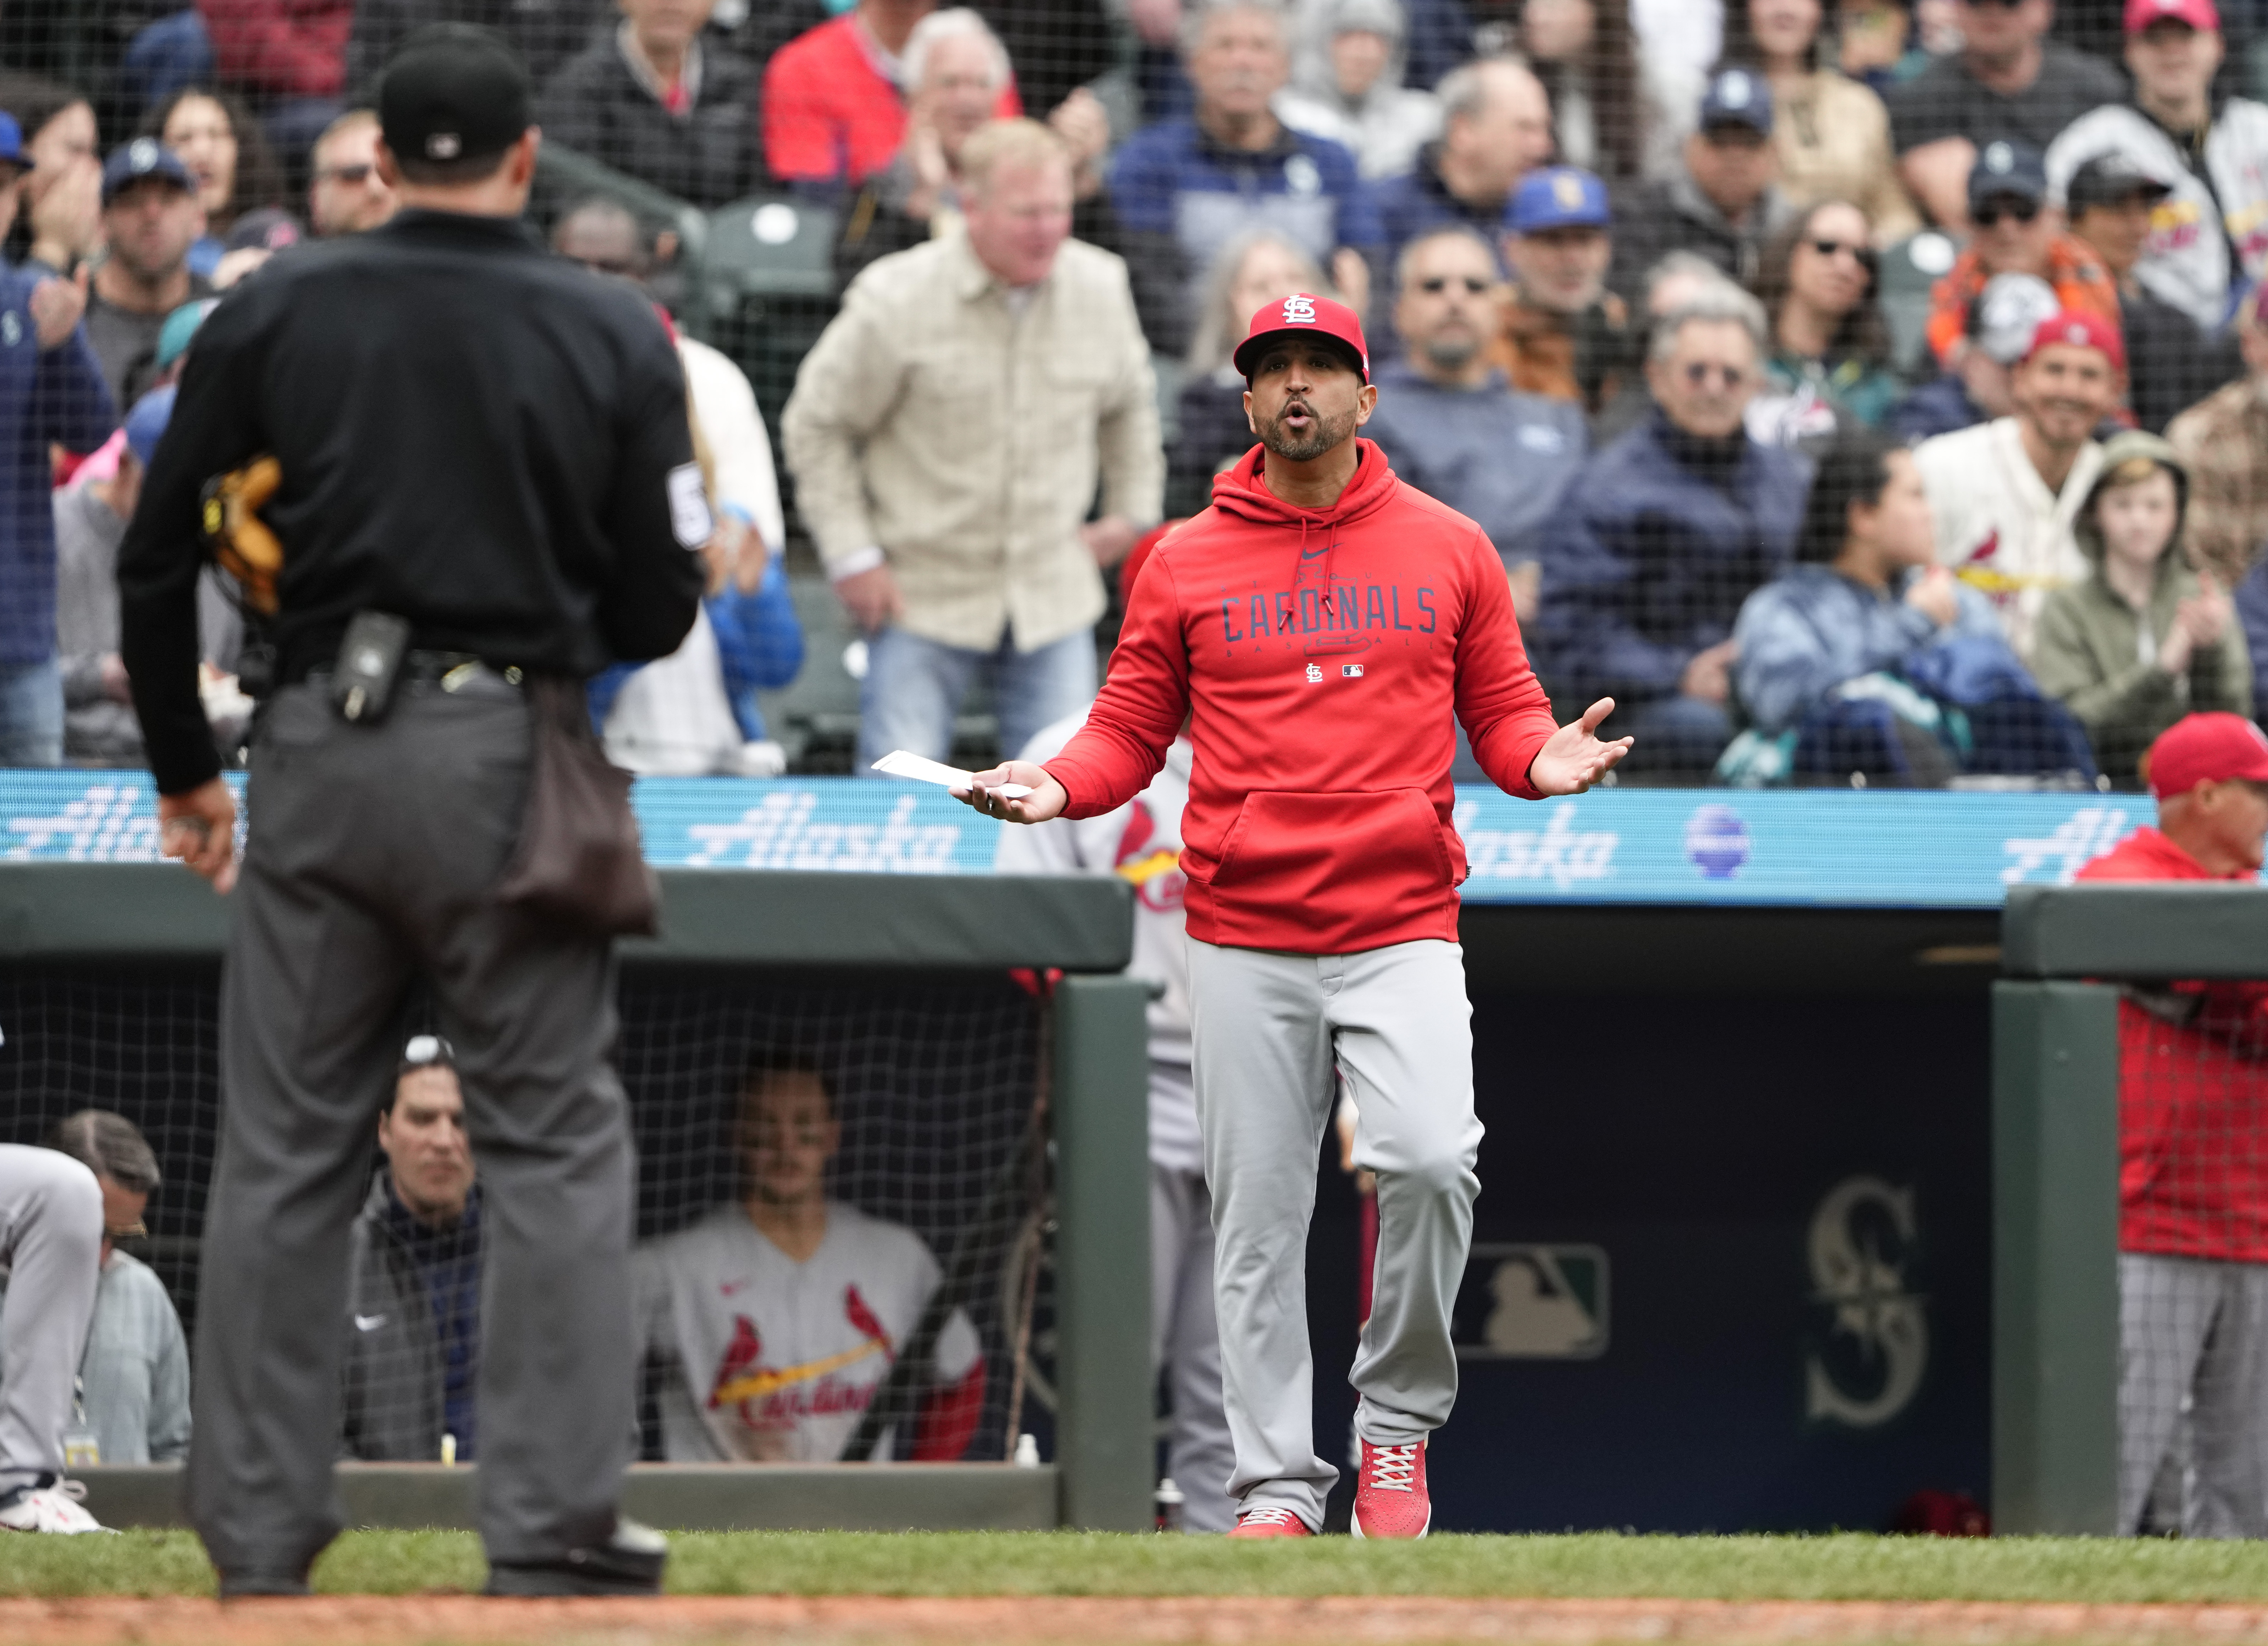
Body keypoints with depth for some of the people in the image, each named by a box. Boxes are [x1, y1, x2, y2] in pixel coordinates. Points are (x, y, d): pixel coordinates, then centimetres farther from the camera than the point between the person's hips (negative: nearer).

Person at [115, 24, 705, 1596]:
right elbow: (660, 611, 1)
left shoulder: (275, 312, 2)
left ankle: (259, 1538, 9)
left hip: (317, 756, 2)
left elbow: (158, 557, 5)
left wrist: (183, 767, 17)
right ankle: (553, 1526, -2)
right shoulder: (613, 333, -2)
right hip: (507, 758, -2)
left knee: (285, 1154, 9)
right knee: (558, 1145, 5)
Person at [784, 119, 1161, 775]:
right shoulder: (897, 302, -13)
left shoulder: (1100, 288, 0)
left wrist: (1133, 511, 18)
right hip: (925, 592, -3)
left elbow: (1129, 402, 22)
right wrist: (852, 557, -6)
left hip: (1054, 595, 3)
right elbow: (818, 426, -3)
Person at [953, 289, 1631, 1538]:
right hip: (1243, 942, 1)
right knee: (1256, 1215, 0)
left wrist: (1546, 759, -10)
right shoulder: (1185, 565, 9)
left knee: (1429, 1158, -22)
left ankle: (1398, 1418, -2)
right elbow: (1129, 731, 10)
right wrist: (1057, 786, -10)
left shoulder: (1448, 549, 9)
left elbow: (1504, 717, 12)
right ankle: (1274, 1485, 6)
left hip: (1402, 930, -1)